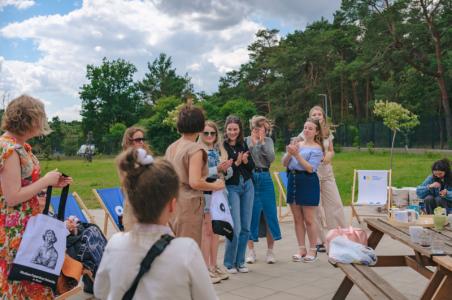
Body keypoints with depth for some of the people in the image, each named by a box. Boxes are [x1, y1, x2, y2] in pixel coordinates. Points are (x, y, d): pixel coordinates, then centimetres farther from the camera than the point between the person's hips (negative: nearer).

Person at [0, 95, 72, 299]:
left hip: (29, 224, 9)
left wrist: (53, 183, 5)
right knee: (23, 281, 3)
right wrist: (46, 181, -15)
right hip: (17, 230, -9)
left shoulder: (18, 145, 8)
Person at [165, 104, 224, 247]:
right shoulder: (195, 149, -13)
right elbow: (195, 183, -22)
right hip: (188, 204, -7)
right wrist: (215, 185, -6)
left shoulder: (171, 148, 9)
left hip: (172, 203, 7)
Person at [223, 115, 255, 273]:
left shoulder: (243, 145, 7)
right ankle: (229, 263, 10)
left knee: (245, 227, 7)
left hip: (247, 186, 5)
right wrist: (236, 163, -20)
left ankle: (240, 261, 20)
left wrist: (246, 161, -11)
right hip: (231, 188, -5)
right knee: (235, 228, -7)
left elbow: (252, 166, 8)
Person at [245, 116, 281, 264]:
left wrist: (262, 143, -8)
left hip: (265, 179, 1)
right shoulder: (246, 140, 5)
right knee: (251, 214, 3)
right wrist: (252, 144, -13)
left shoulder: (268, 141, 10)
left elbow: (271, 158, -5)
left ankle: (270, 251, 13)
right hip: (250, 179, -1)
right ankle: (251, 251, 16)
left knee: (269, 214, 2)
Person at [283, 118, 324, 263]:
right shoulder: (297, 144, 11)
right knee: (297, 219, 10)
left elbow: (310, 168, -15)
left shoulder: (317, 148, -3)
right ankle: (301, 249, 20)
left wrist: (297, 154, -19)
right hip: (293, 180, 5)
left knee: (309, 219, 0)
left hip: (308, 183, -5)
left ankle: (312, 250, 12)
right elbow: (284, 163, 7)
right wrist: (289, 153, -11)